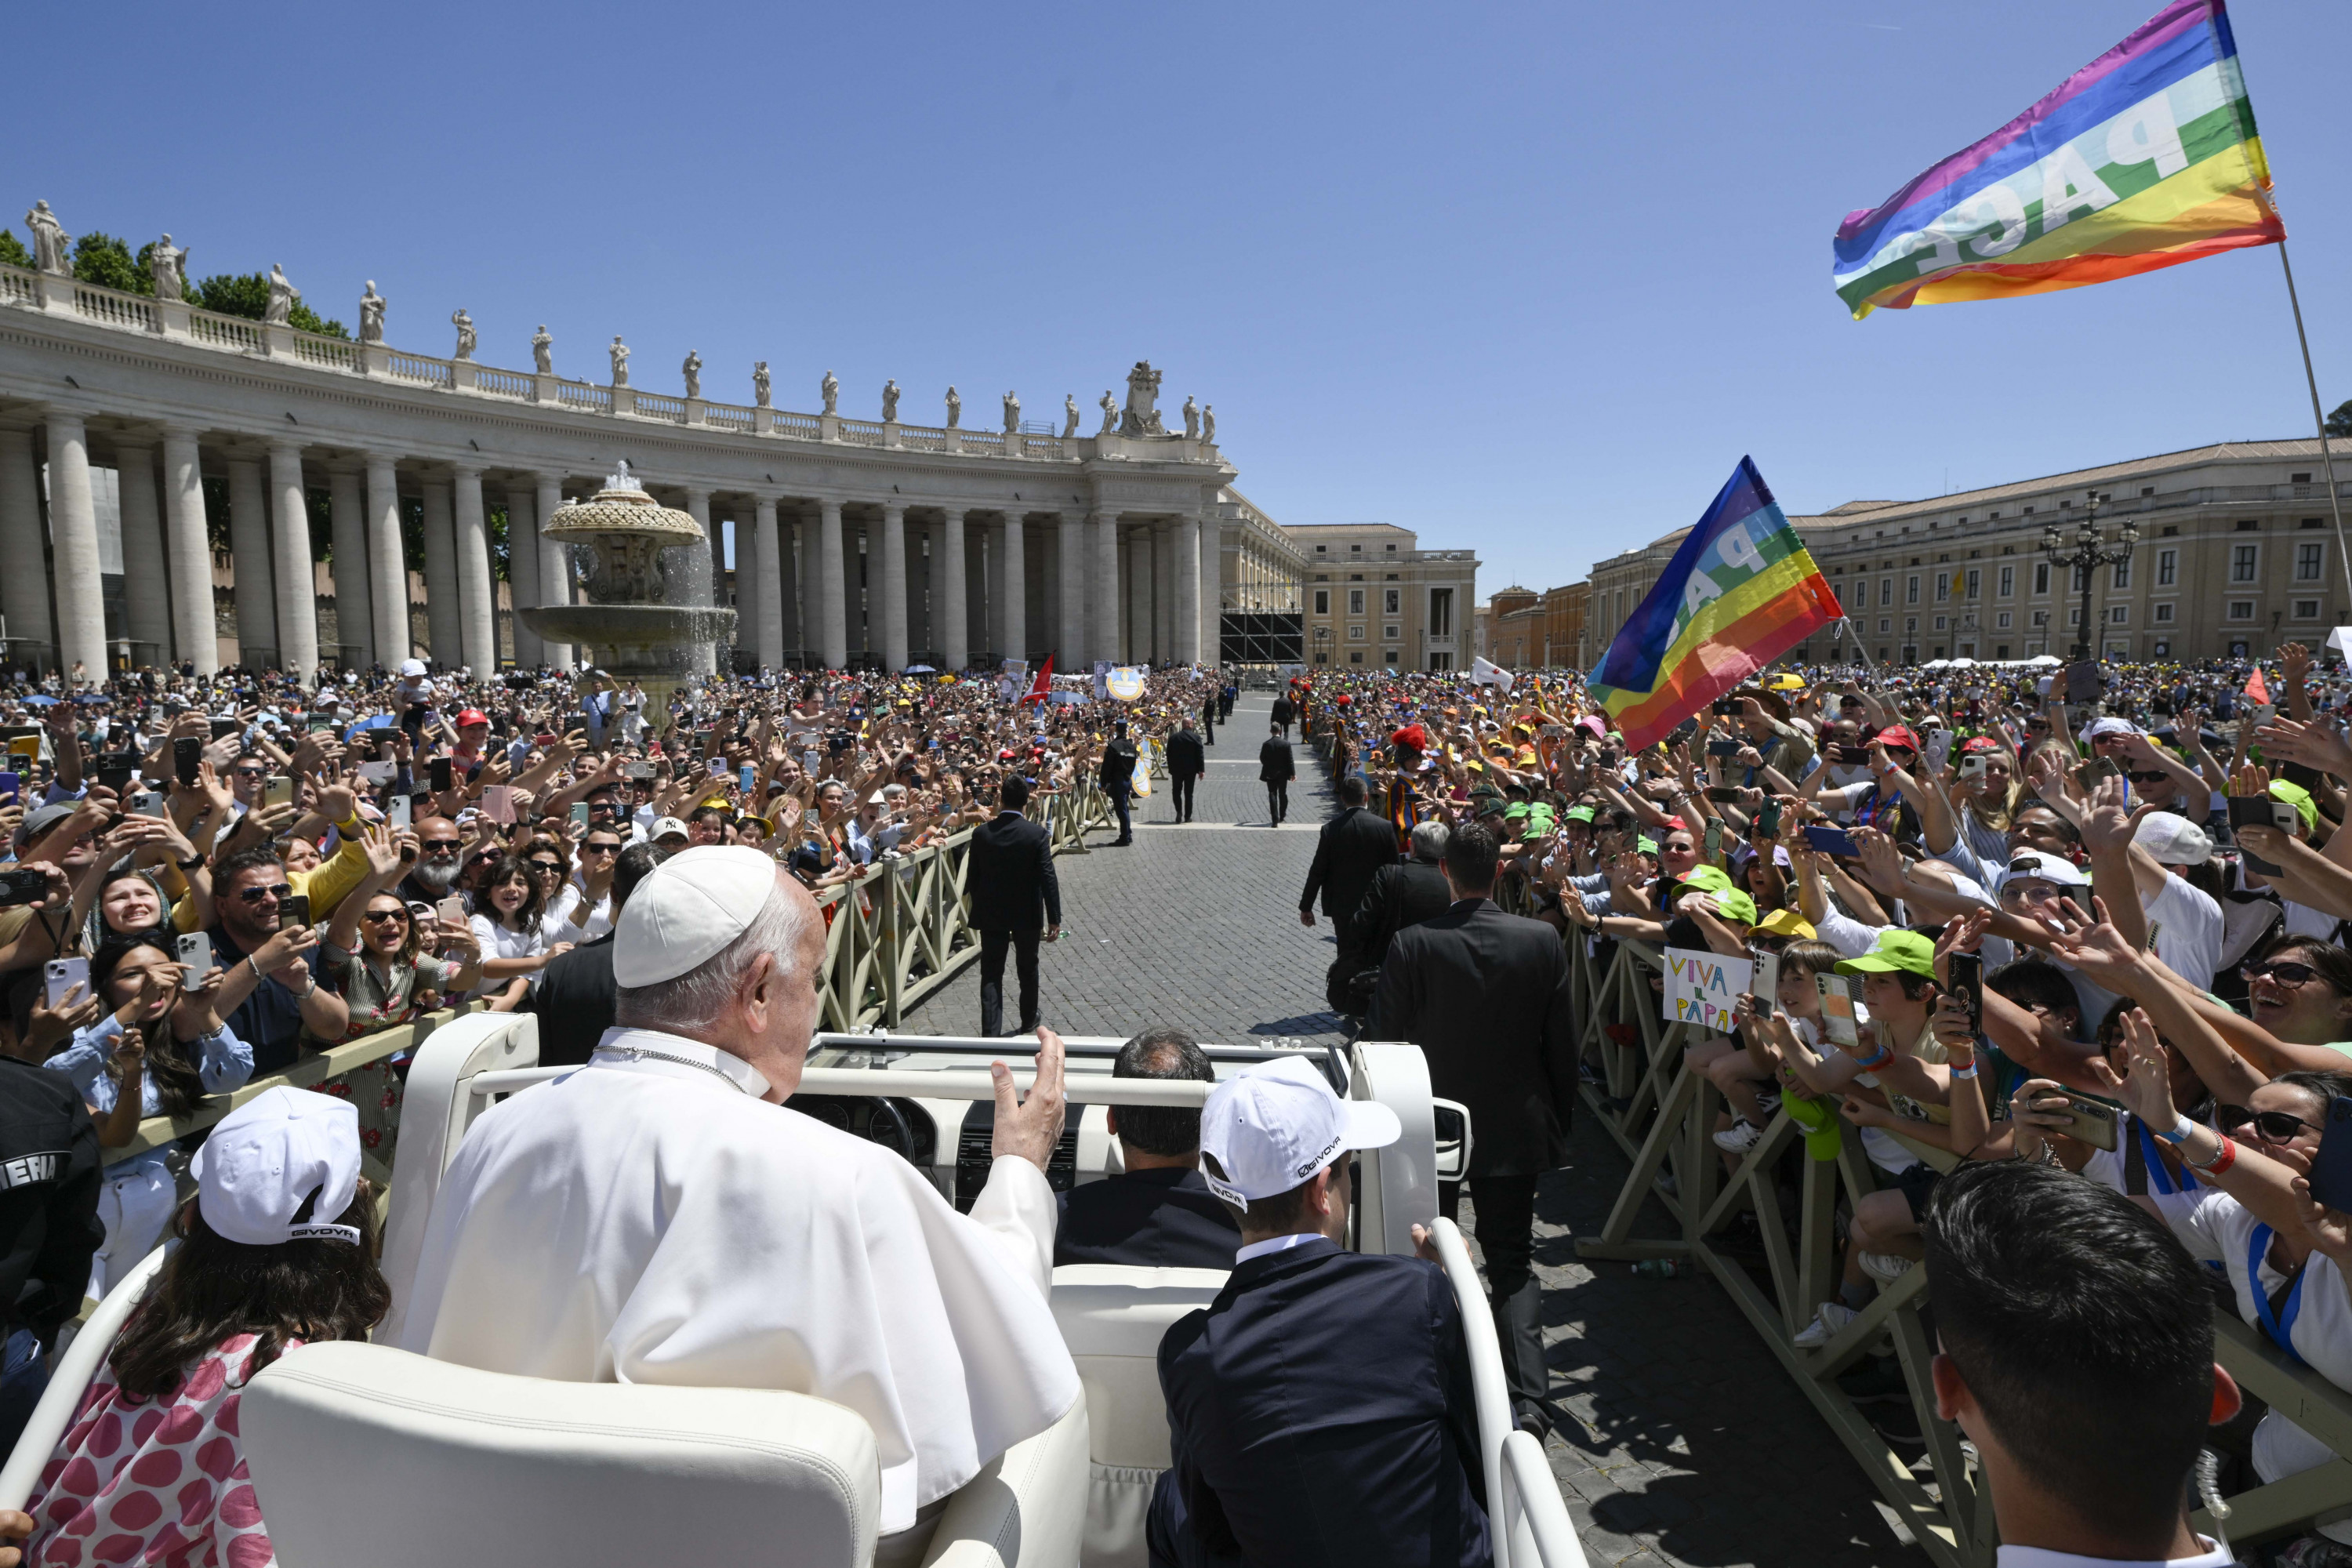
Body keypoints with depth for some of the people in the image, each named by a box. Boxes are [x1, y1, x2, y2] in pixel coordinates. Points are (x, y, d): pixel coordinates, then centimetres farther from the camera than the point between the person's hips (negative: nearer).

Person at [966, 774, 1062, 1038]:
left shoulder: (981, 833, -8)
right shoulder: (1037, 834, -14)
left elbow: (972, 877, -1)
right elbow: (1048, 878, -15)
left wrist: (977, 907, 15)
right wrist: (1054, 918, -10)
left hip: (990, 914, 1)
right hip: (1027, 914, -1)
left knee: (991, 974, 5)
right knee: (1027, 969, 18)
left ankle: (990, 1032, -3)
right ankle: (1028, 1022, 35)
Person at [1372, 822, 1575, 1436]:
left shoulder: (1412, 944, -18)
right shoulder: (1543, 941, -10)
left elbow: (1389, 1034, -10)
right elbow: (1562, 1045, -2)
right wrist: (1559, 1120, 11)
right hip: (1515, 1127, 1)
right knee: (1513, 1263, 11)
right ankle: (1527, 1399, -1)